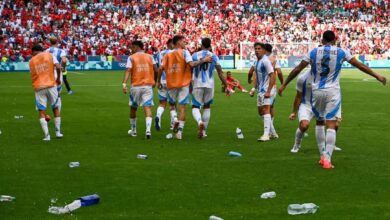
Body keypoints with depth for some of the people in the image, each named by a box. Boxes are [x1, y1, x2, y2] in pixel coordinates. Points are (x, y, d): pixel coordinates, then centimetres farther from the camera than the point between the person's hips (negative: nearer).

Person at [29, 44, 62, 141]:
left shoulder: (31, 61, 10)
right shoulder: (50, 55, 6)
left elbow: (33, 74, 9)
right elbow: (58, 67, -8)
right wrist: (58, 78, 5)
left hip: (38, 87, 0)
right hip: (51, 85, 0)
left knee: (42, 111, 1)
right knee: (56, 108, 16)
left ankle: (46, 135, -11)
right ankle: (58, 132, 17)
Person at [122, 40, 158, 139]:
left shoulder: (131, 58, 0)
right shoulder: (150, 57, 7)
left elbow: (128, 71, -13)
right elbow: (156, 70, 3)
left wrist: (124, 84, -20)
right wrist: (154, 81, 18)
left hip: (135, 86, -1)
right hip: (148, 86, 1)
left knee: (133, 108, 16)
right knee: (147, 108, -6)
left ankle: (133, 130, 29)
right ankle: (148, 130, -25)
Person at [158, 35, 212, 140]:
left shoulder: (168, 55, 6)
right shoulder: (184, 52, -4)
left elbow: (161, 68, -2)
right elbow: (191, 64, -18)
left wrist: (158, 81, 8)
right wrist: (203, 60, -10)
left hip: (171, 84, 3)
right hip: (184, 84, -3)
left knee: (172, 104, 21)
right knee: (182, 107, 2)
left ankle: (175, 120, -6)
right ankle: (180, 129, -7)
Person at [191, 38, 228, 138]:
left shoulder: (195, 55, 1)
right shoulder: (214, 56, 2)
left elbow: (190, 71, 3)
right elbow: (220, 73, 0)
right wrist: (226, 85, 6)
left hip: (198, 85, -1)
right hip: (209, 85, 1)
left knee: (195, 107, 5)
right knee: (207, 107, 19)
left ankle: (200, 122, -27)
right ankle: (203, 131, 17)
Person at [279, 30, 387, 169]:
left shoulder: (314, 52, 2)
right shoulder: (341, 52, 0)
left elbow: (297, 69, 2)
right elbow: (360, 66, 6)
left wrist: (284, 85, 10)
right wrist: (377, 76, 16)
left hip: (317, 91, 2)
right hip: (332, 92, -2)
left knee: (320, 122, 19)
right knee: (331, 125, -3)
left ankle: (323, 156, 19)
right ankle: (327, 159, -13)